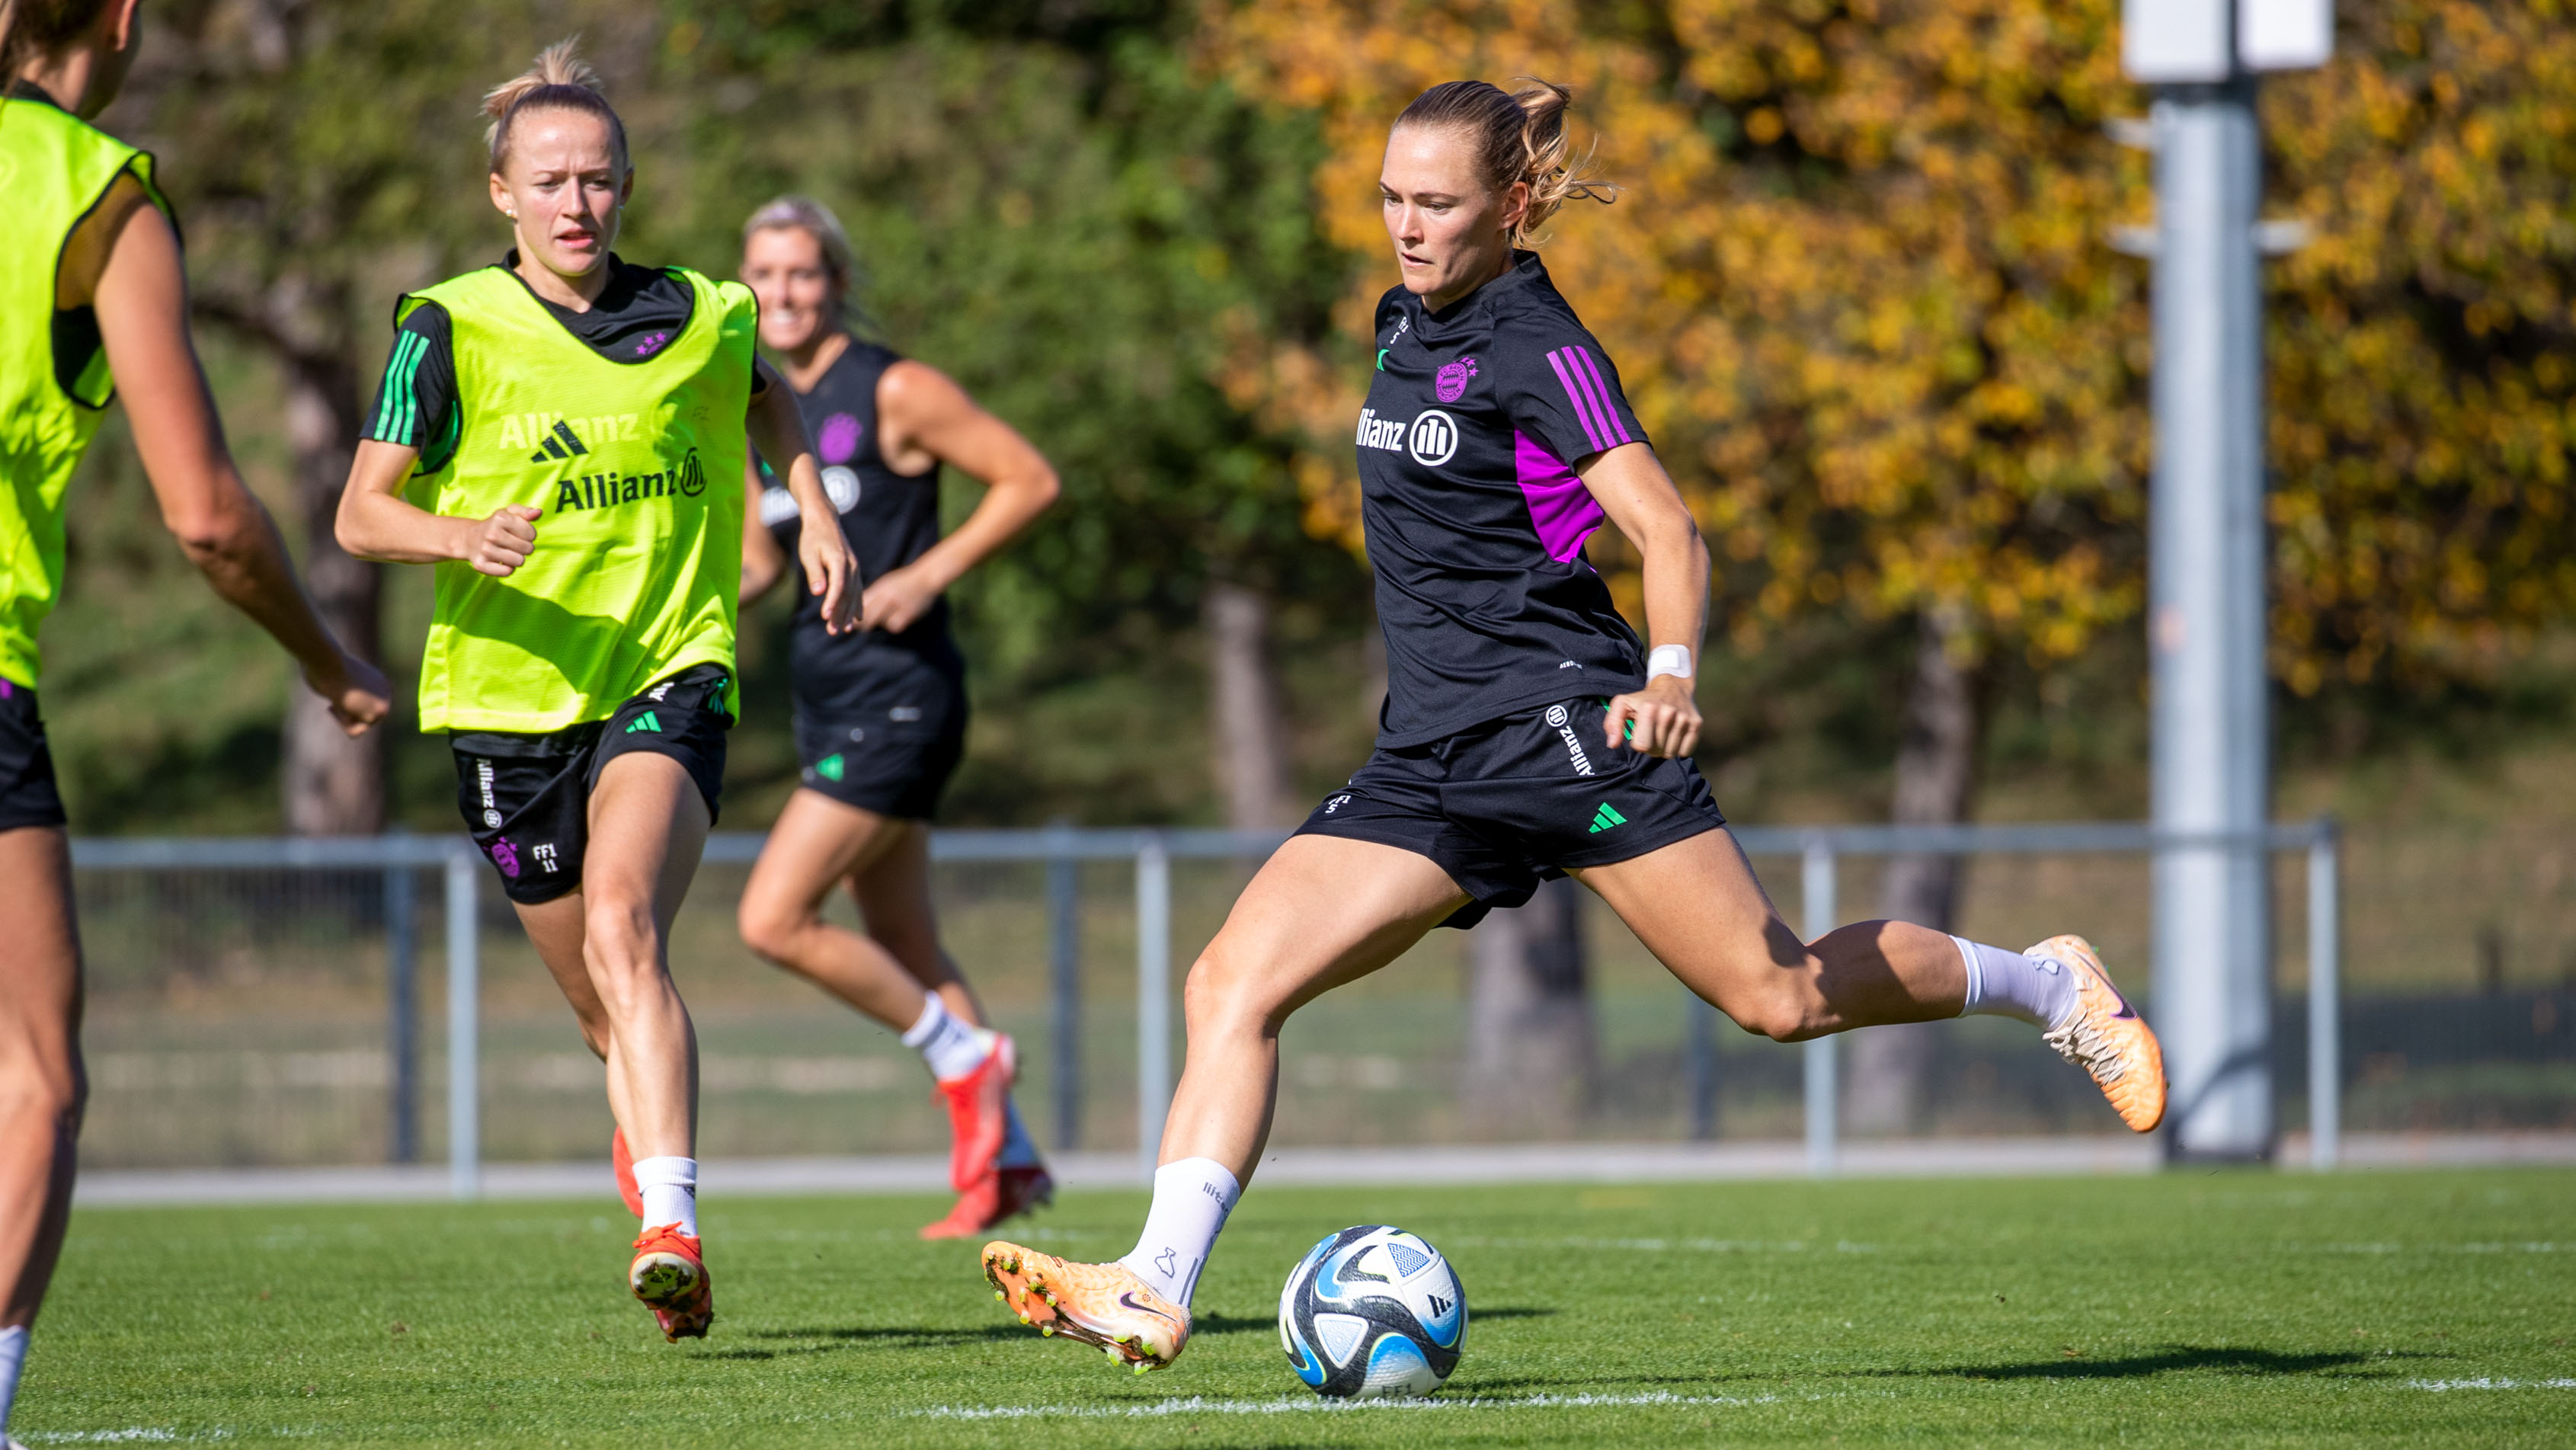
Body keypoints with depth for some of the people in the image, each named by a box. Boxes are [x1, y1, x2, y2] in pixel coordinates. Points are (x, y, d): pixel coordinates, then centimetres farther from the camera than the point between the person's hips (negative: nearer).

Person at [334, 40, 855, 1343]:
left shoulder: (699, 319, 3)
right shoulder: (452, 330, -5)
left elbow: (763, 398, 27)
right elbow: (361, 514, -7)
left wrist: (816, 513, 13)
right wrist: (459, 536, -26)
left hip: (667, 676, -1)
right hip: (510, 697, 1)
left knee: (622, 927, -27)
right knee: (600, 1006, 10)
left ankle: (669, 1226, -37)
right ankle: (648, 1138, 44)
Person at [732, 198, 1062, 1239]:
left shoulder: (894, 392, -10)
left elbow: (1030, 479, -9)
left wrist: (929, 573, -16)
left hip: (896, 692, -8)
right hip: (828, 696, 8)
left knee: (774, 920, -14)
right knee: (904, 950, 11)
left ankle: (964, 1055, 1)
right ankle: (1007, 1160, 20)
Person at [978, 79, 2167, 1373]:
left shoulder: (1536, 347, -9)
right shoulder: (1407, 323, 14)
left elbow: (1667, 531, -16)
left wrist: (1671, 673, -33)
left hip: (1563, 727, -7)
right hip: (1427, 762, 7)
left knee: (1774, 995, -6)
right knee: (1229, 987, -9)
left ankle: (2049, 986, 18)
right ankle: (1154, 1291, -17)